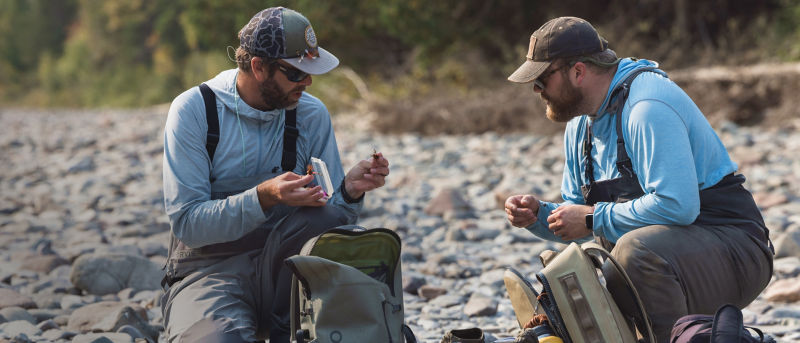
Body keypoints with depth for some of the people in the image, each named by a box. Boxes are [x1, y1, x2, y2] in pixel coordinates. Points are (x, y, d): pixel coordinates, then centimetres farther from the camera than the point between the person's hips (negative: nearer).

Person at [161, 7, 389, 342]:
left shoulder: (312, 114, 4)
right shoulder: (193, 109, -8)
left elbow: (331, 213, 5)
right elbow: (186, 223, -15)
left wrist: (350, 190, -18)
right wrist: (263, 197, -29)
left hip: (280, 263, 4)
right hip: (208, 269, -4)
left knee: (327, 217, -27)